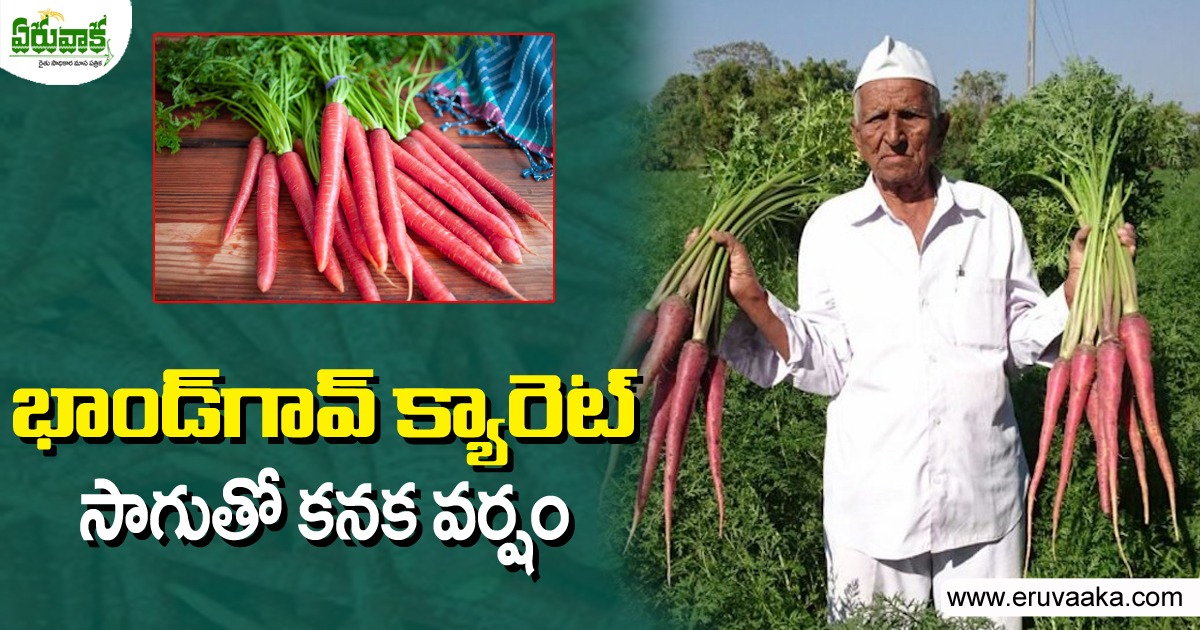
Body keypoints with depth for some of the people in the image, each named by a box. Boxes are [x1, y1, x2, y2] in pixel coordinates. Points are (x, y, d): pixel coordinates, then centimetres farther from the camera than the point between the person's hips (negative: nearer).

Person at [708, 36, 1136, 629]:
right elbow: (827, 365, -5)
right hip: (872, 500, -1)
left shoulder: (992, 216, 2)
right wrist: (753, 300, -18)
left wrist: (1078, 283, -10)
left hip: (985, 493, 1)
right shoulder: (829, 227, -1)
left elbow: (1021, 339, 5)